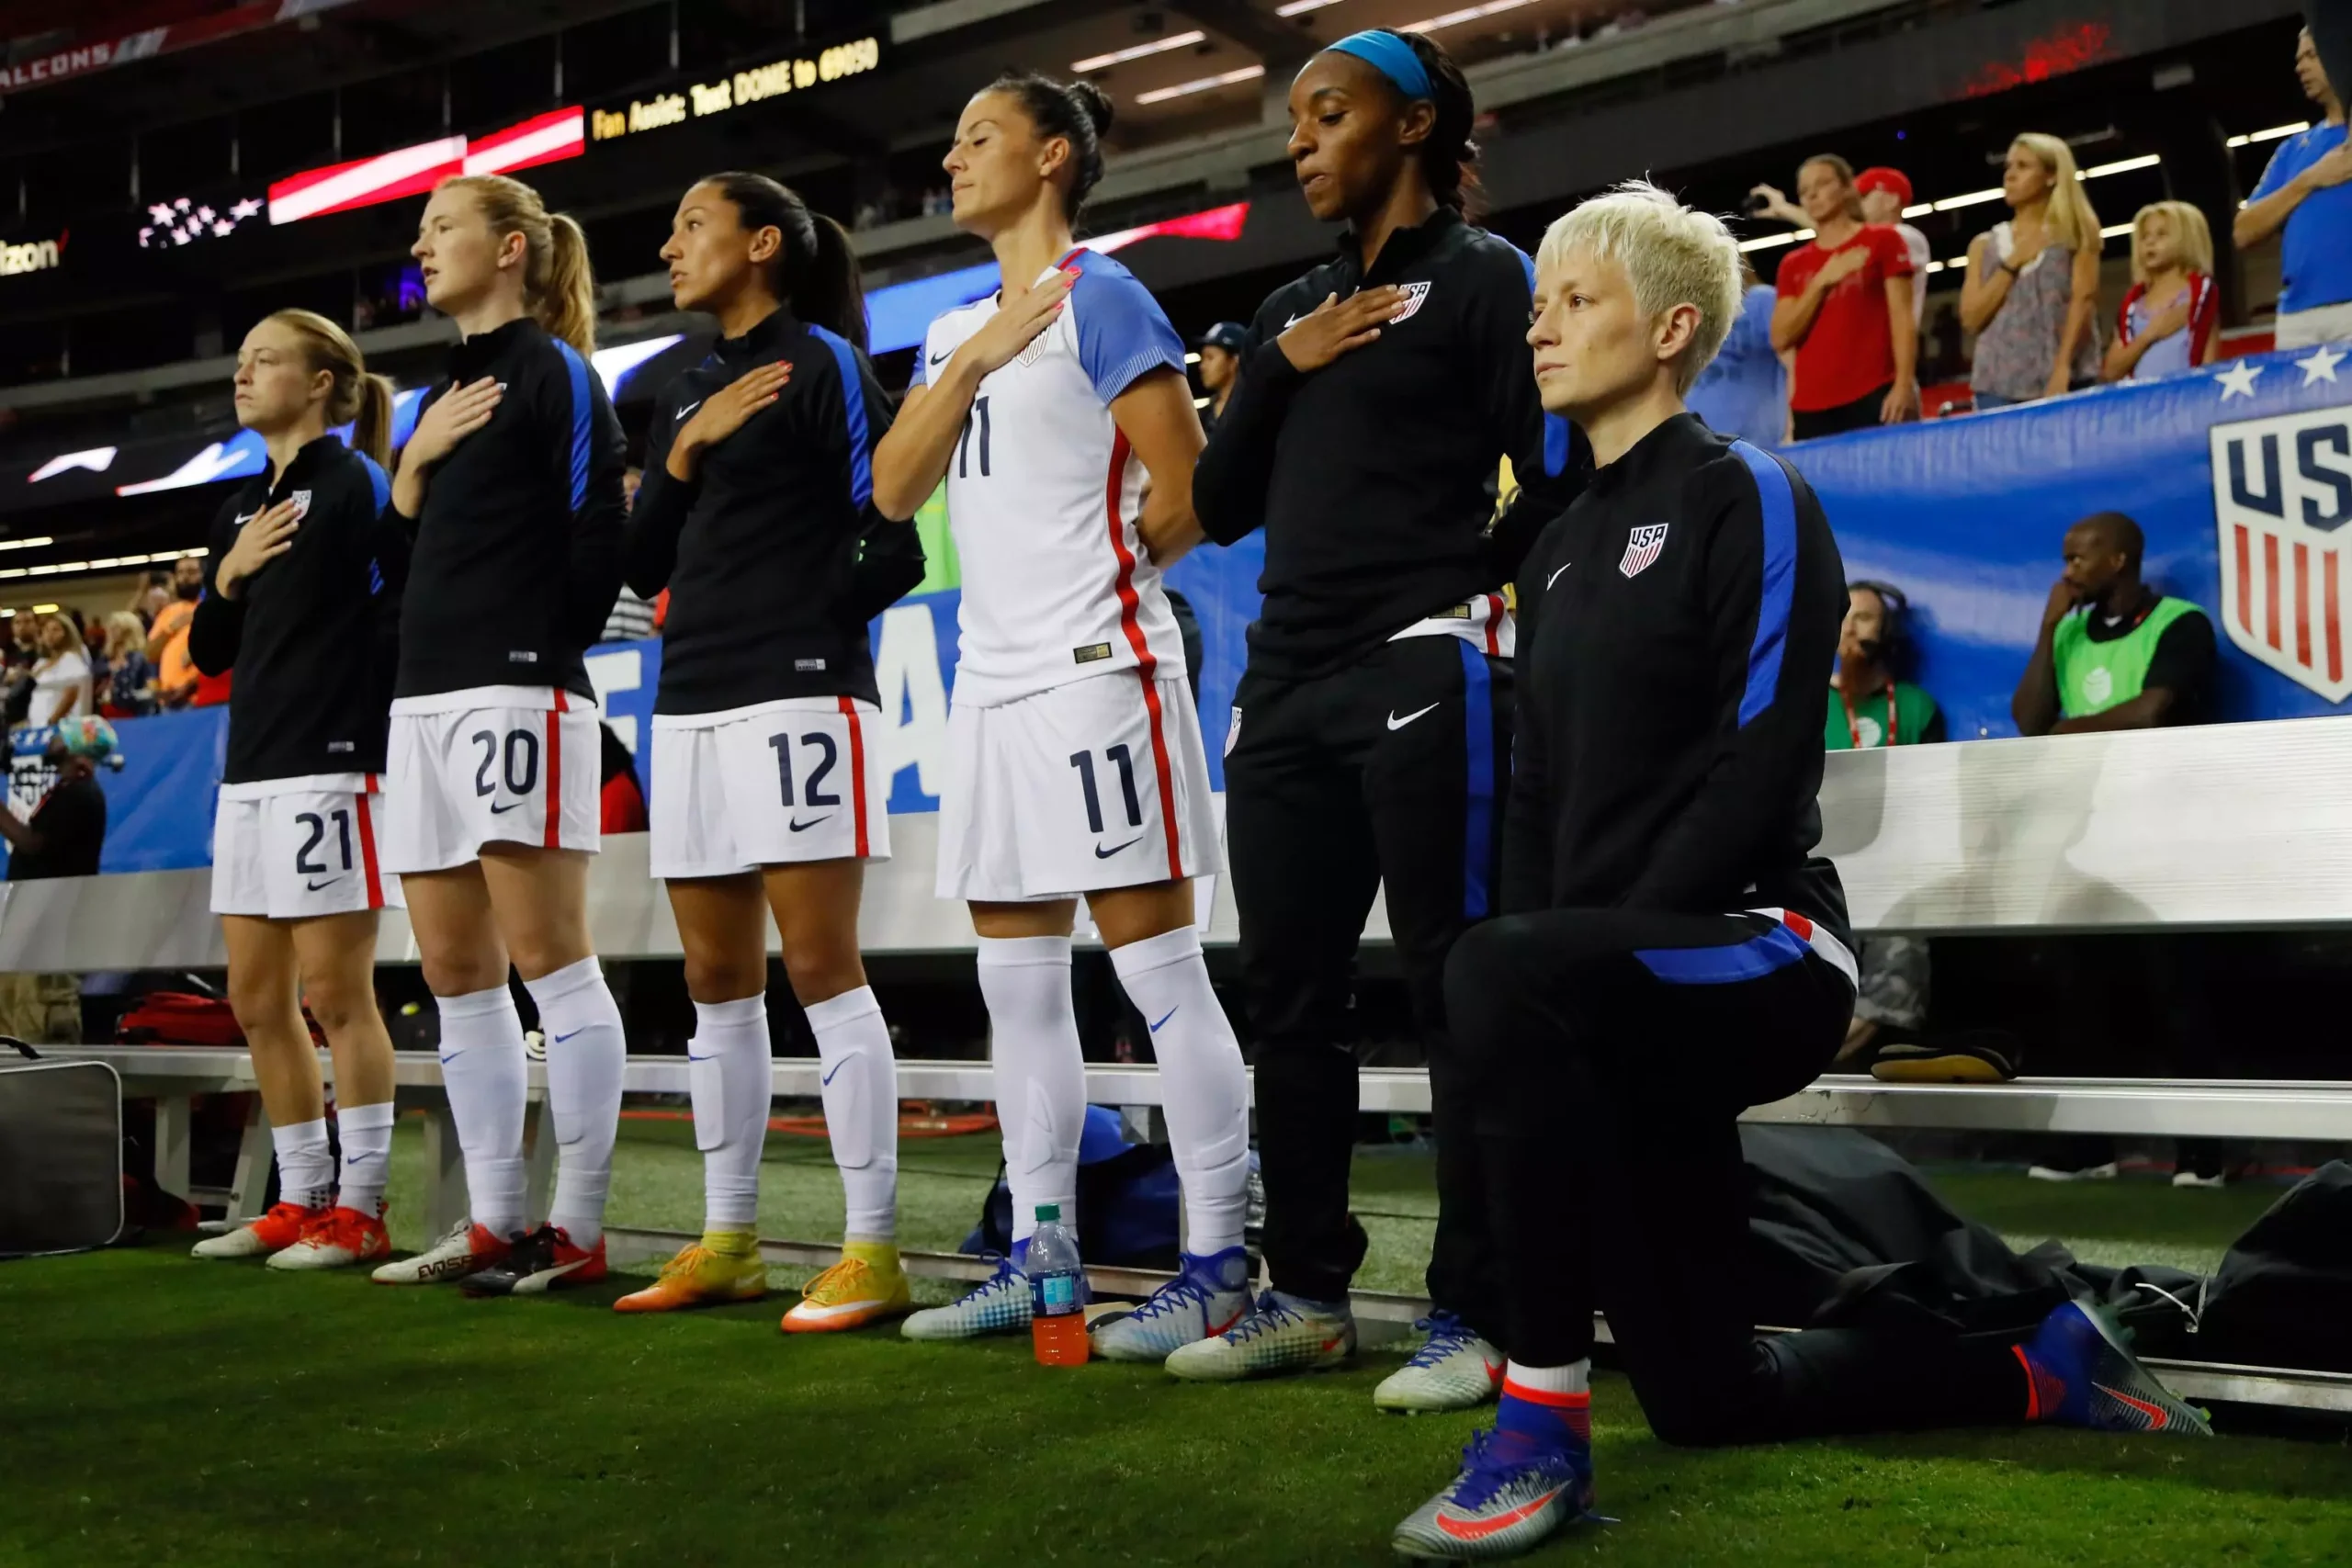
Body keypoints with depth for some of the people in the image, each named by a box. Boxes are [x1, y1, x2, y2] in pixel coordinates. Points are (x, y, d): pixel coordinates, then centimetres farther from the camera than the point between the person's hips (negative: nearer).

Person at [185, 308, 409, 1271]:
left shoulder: (354, 484, -6)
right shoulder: (240, 510, 17)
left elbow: (406, 611, -12)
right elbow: (210, 654, 18)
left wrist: (378, 738, -15)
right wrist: (227, 575, 1)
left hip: (331, 768, -9)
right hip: (249, 773, 9)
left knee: (335, 995, -5)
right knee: (257, 1001, 10)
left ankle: (359, 1210, 2)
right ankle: (301, 1201, 19)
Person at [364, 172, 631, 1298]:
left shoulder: (554, 371, -2)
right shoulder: (445, 391, 22)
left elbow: (598, 532, -9)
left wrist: (546, 647, -4)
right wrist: (413, 461, 5)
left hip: (517, 691, -9)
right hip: (424, 696, 9)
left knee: (547, 958, -9)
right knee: (453, 973, 7)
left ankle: (578, 1231, -5)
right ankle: (493, 1224, 12)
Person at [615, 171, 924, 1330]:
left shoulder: (822, 362, -1)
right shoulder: (680, 394, 20)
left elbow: (885, 530, -7)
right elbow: (644, 566, 13)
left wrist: (807, 625, 0)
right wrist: (684, 451, 0)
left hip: (797, 696, -8)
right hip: (691, 704, 8)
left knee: (821, 971, -10)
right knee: (717, 984, 9)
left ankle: (873, 1249, -6)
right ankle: (727, 1242, 16)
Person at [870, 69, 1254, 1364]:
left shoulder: (1099, 298, -4)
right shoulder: (955, 330, 18)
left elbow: (1189, 493, -8)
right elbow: (894, 491, 6)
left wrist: (1095, 568, 4)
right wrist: (970, 361, -4)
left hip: (1096, 670, -8)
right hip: (992, 678, 8)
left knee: (1156, 966, -7)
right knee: (1017, 985, 10)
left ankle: (1219, 1261, -3)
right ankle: (1036, 1259, 18)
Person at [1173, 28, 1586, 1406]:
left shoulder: (1484, 275, 2)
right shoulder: (1292, 307, 20)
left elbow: (1557, 472, -7)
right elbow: (1223, 506, 15)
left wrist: (1463, 581, -2)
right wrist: (1279, 371, 3)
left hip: (1424, 674, -7)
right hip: (1287, 686, 7)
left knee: (1458, 995, -5)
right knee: (1291, 998, 9)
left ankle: (1477, 1317, -1)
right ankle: (1308, 1295, 18)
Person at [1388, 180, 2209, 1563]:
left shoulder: (1744, 494, -5)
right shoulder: (1563, 546, 18)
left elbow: (1765, 764, -16)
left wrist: (1544, 968, -21)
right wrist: (1536, 965, -2)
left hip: (1757, 952, -8)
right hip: (1631, 1002, 8)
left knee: (1500, 978, -38)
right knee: (1707, 1394, 9)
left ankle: (1542, 1422, -28)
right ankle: (2037, 1366, 30)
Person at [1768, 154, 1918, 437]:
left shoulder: (1882, 241, 8)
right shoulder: (1794, 264, 17)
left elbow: (1902, 317, 0)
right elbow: (1781, 337, 6)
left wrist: (1904, 384, -12)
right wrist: (1821, 282, -3)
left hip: (1875, 396, -3)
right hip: (1811, 407, 3)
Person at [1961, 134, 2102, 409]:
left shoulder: (2074, 234, 9)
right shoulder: (1985, 244, 16)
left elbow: (2083, 301, -3)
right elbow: (1971, 318, 7)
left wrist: (2062, 370, -15)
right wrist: (2012, 264, -1)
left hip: (2063, 381, -2)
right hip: (1998, 384, 2)